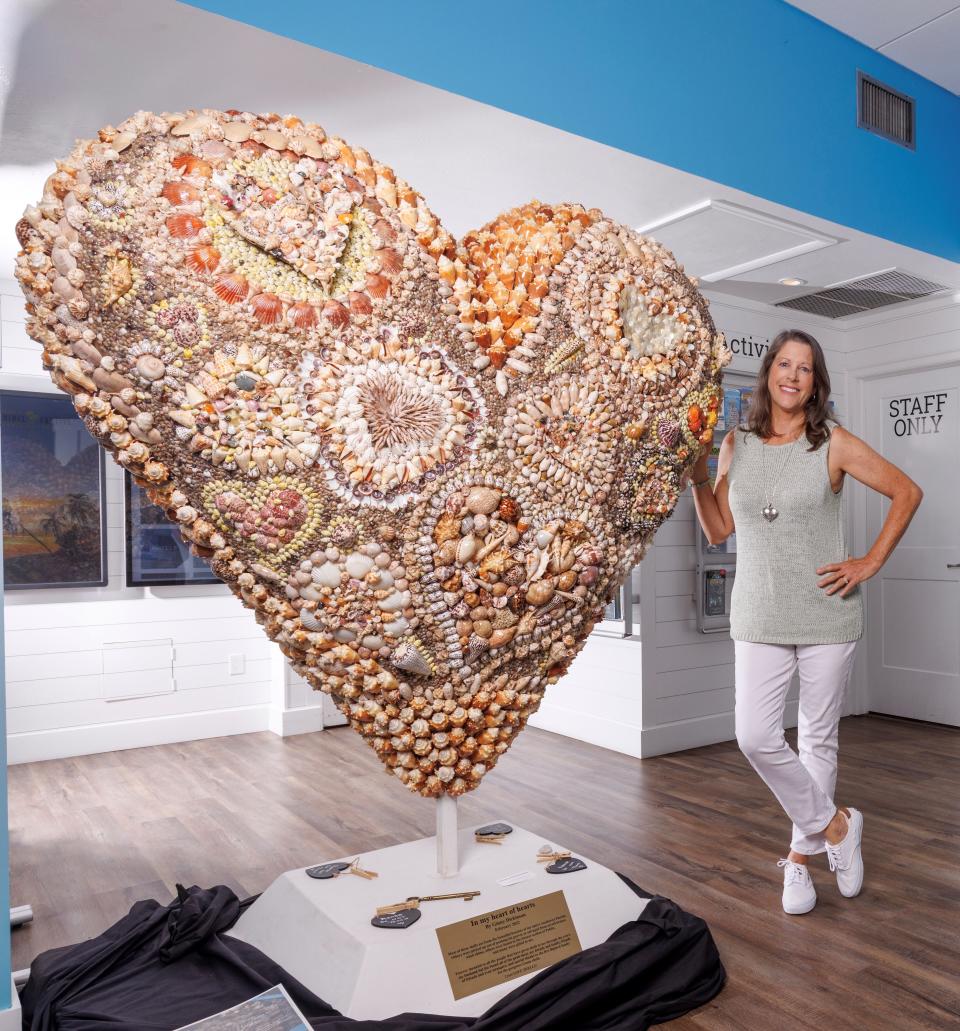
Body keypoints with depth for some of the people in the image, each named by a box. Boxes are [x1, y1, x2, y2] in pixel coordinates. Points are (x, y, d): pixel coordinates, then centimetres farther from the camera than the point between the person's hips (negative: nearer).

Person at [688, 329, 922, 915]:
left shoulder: (833, 443, -3)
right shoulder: (737, 444, 5)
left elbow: (907, 493, 3)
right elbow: (719, 530, 8)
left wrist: (871, 563, -3)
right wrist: (697, 475, -4)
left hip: (828, 615, -1)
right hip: (759, 619, 2)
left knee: (819, 738, 9)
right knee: (756, 738, -7)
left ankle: (801, 856, 28)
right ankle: (835, 824, 18)